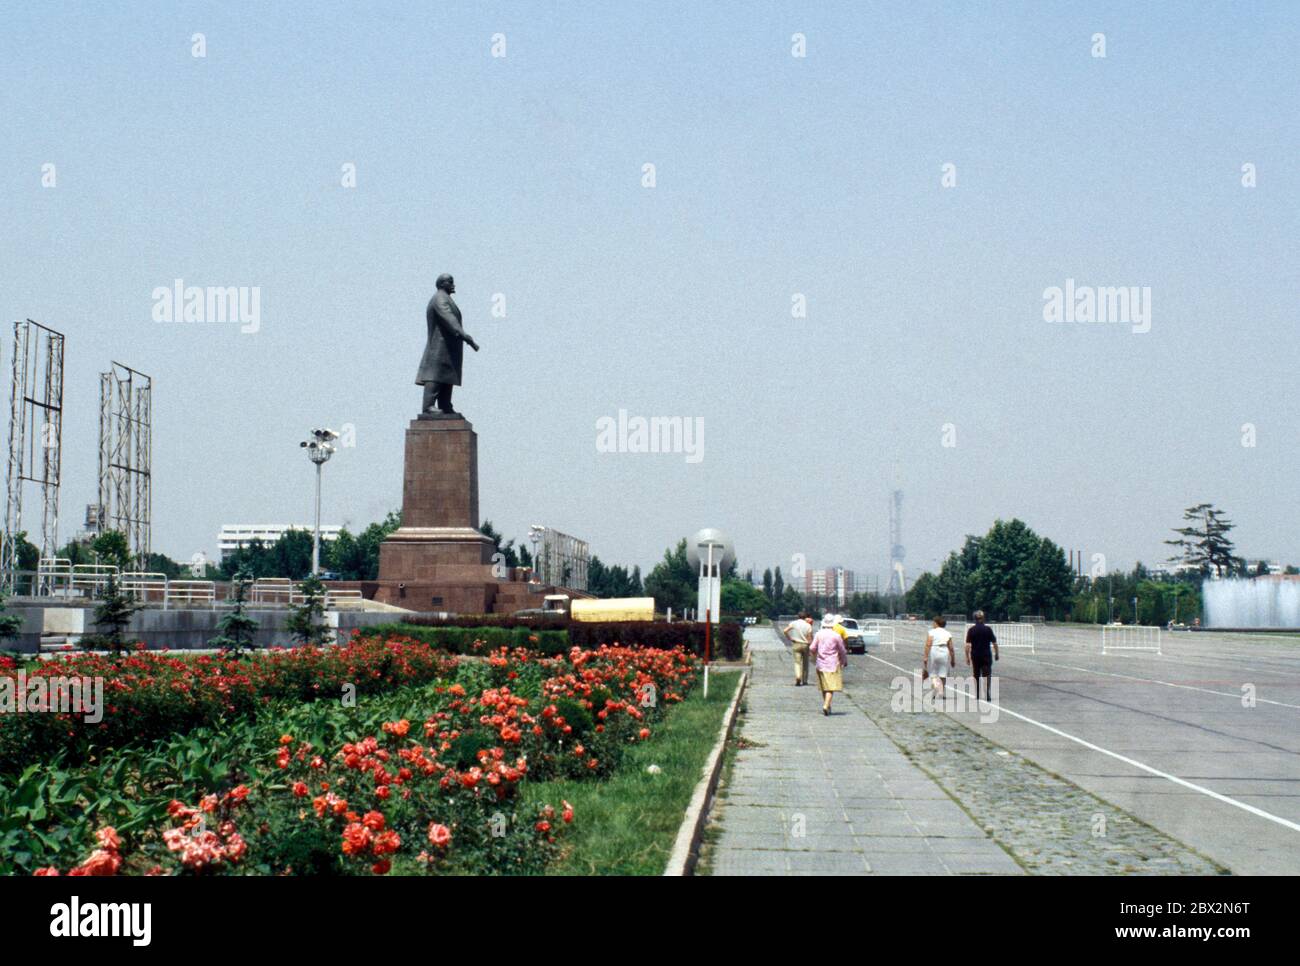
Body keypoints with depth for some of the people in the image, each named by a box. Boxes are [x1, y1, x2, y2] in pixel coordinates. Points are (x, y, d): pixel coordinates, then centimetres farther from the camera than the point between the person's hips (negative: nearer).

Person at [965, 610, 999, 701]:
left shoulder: (971, 630, -3)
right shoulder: (988, 629, -5)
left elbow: (967, 645, -7)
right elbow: (994, 643, -1)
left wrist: (967, 657, -1)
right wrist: (996, 654, 13)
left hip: (975, 655, 2)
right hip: (986, 655, -2)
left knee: (976, 676, 14)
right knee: (987, 675, -3)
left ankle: (977, 695, 21)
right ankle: (986, 694, -19)